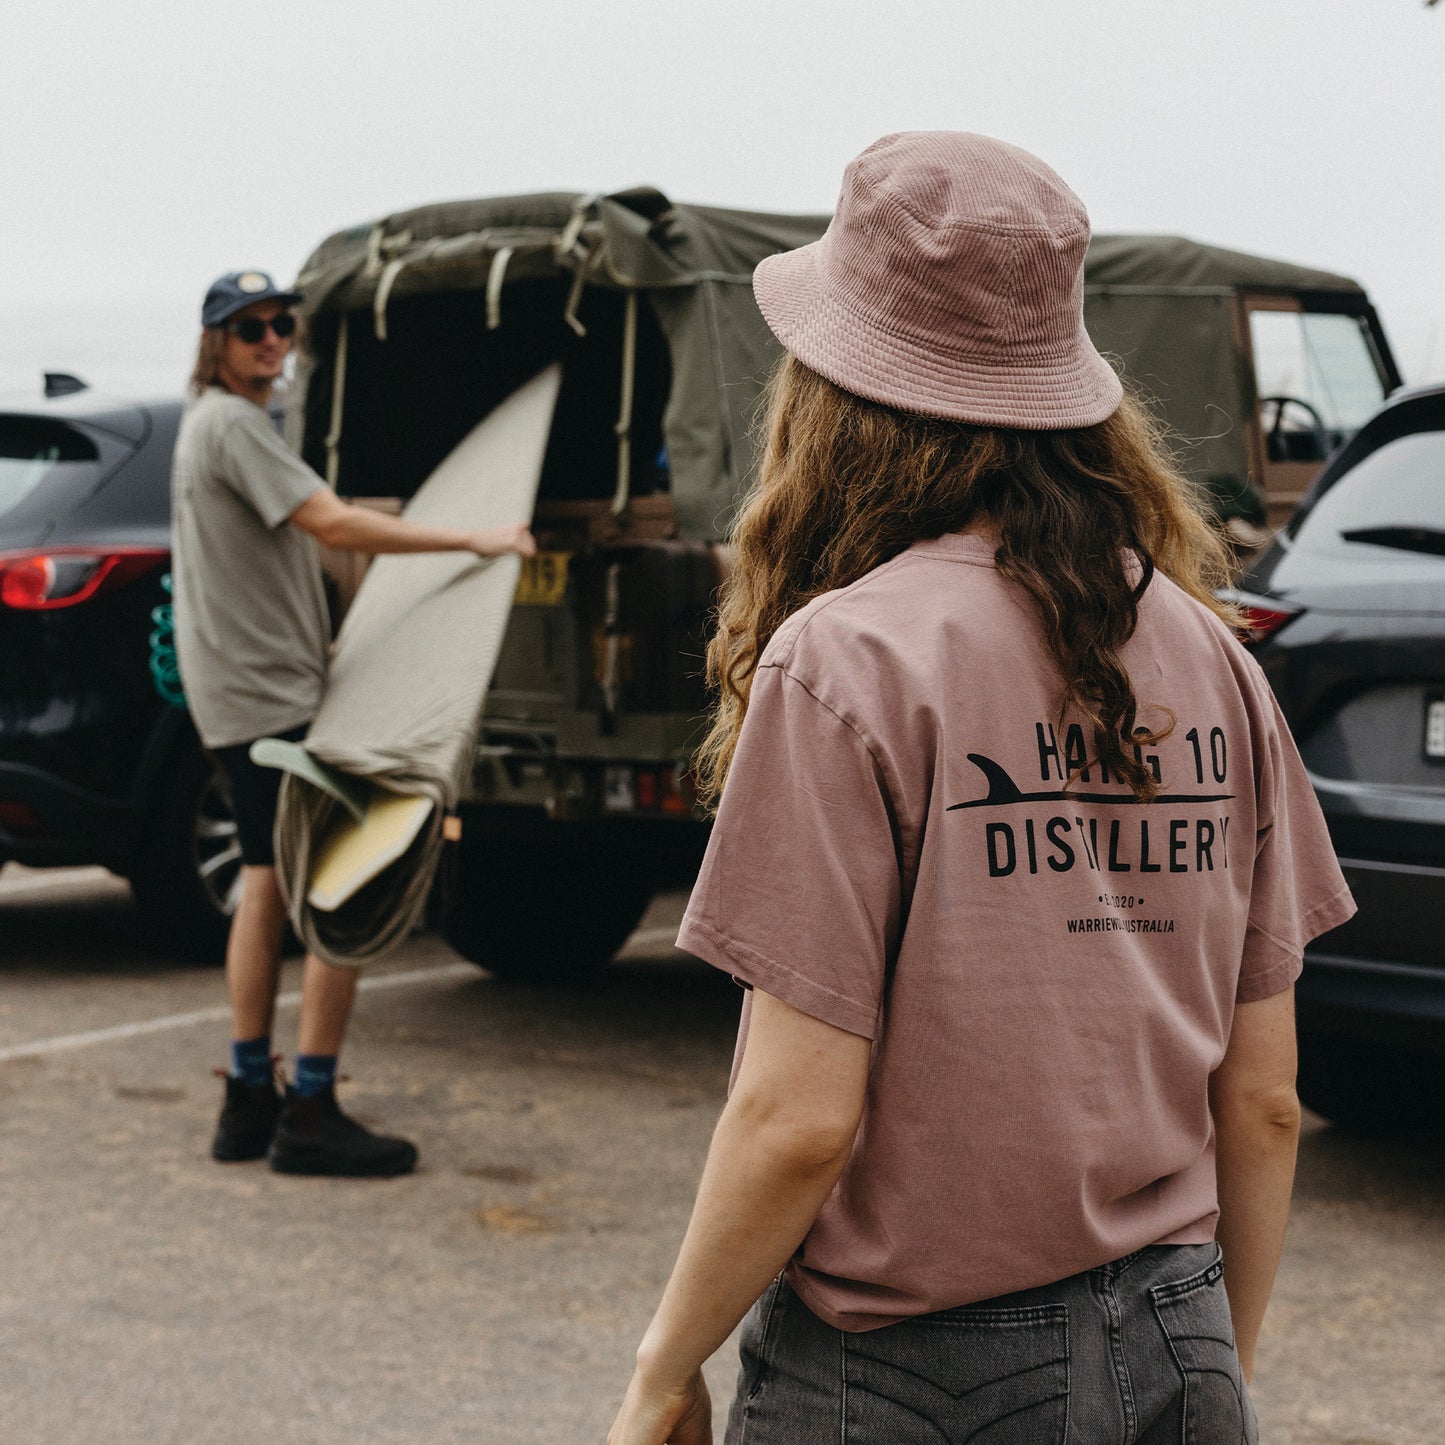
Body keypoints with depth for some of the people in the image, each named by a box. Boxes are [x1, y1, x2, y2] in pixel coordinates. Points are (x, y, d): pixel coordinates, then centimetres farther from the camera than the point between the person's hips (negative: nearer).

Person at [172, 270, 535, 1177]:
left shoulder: (220, 423, 19)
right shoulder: (231, 425, -15)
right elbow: (334, 526, -24)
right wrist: (473, 542, -22)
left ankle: (250, 1103, 17)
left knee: (268, 887, 13)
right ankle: (312, 1116, -11)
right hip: (270, 695, -11)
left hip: (246, 693, 11)